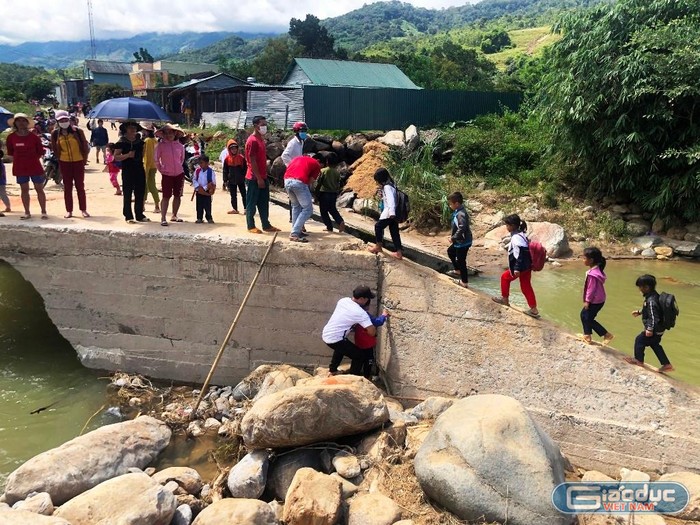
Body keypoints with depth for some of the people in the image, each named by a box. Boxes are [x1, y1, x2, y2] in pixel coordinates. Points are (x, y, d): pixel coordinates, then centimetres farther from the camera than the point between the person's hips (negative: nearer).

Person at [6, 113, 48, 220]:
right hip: (19, 167, 2)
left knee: (39, 189, 3)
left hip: (35, 166, -2)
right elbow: (11, 153, 9)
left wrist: (32, 159, 2)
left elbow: (40, 152, 4)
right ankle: (27, 213, 16)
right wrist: (19, 160, 4)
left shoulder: (34, 137, -5)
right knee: (24, 190, 9)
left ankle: (44, 212, 10)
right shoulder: (11, 137, -2)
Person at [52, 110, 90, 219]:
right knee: (67, 187, 7)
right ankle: (69, 210, 14)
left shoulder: (78, 131, -6)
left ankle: (83, 209, 12)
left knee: (80, 186, 5)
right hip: (64, 163, 2)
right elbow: (54, 149, 8)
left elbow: (85, 146, 0)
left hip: (78, 162, -1)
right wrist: (58, 158, 6)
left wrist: (85, 159, 0)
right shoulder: (55, 134, -1)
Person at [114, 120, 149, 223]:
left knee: (140, 194, 8)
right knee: (127, 195, 0)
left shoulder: (140, 141, 11)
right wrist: (128, 155, -20)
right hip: (127, 171, -5)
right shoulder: (121, 142, -4)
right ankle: (128, 217, 6)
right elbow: (116, 157, -9)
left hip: (139, 170, 5)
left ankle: (140, 215, 18)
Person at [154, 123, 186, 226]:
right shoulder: (160, 145, -6)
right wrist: (161, 169, -1)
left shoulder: (179, 145, 2)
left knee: (177, 196, 9)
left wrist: (179, 166, 10)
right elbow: (156, 159, 0)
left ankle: (174, 216, 23)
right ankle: (163, 218, -3)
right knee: (166, 197, -5)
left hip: (179, 174, 4)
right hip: (167, 174, -4)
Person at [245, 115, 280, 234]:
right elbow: (252, 161, -18)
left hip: (262, 177, 9)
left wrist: (264, 177, 17)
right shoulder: (252, 141, -14)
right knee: (251, 203, 1)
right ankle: (251, 226, 9)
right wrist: (259, 178, -19)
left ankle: (266, 225, 18)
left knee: (264, 203, 12)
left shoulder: (261, 139, 14)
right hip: (254, 178, -9)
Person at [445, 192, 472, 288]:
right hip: (459, 241, 11)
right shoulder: (457, 212, 4)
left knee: (461, 261, 1)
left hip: (463, 242, -11)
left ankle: (464, 282, 15)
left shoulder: (460, 214, -28)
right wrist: (452, 235, 8)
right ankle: (457, 271, 46)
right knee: (450, 251, 30)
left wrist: (453, 238, -22)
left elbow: (461, 230, -35)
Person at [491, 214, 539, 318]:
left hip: (521, 267, -9)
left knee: (505, 277, 13)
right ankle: (534, 310, 13)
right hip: (527, 266, 9)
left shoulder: (516, 237, -20)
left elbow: (519, 254, -25)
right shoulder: (521, 234, 11)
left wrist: (517, 269, -26)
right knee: (526, 287, 12)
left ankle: (504, 299, 27)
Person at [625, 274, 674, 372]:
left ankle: (638, 360, 28)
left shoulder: (651, 301, -29)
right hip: (659, 329, 10)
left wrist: (650, 329, -27)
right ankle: (667, 364, 26)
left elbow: (653, 316, -30)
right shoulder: (654, 295, 2)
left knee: (639, 340, 9)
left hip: (655, 330, -10)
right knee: (655, 344, 23)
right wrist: (639, 312, 24)